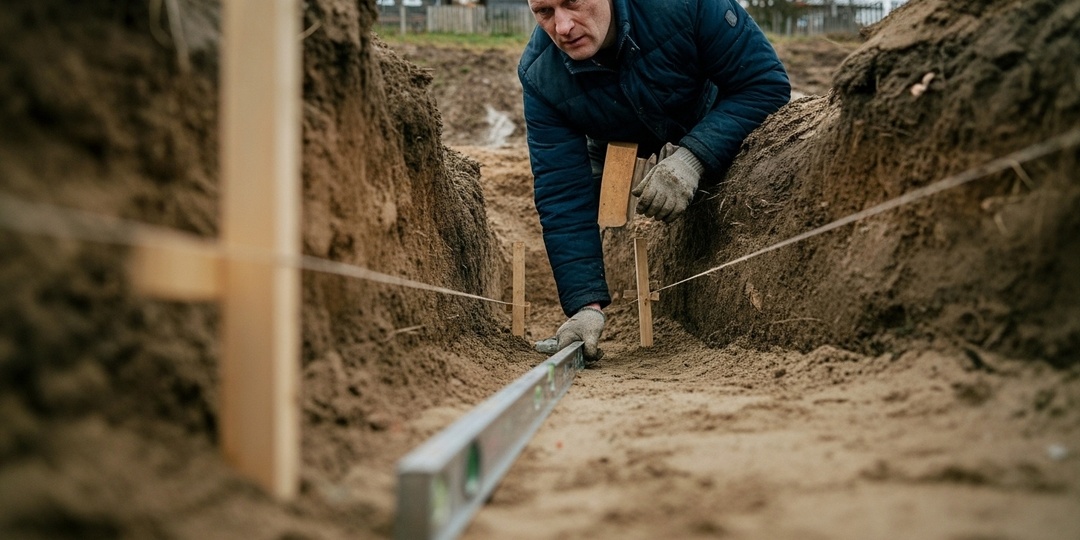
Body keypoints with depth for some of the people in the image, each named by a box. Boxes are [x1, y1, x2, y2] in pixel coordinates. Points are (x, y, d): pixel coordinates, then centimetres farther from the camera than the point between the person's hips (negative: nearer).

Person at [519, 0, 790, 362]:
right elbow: (562, 197, -34)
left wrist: (693, 158, -49)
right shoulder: (539, 78, -34)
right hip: (615, 139, 2)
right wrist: (585, 304, -43)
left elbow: (767, 83, -36)